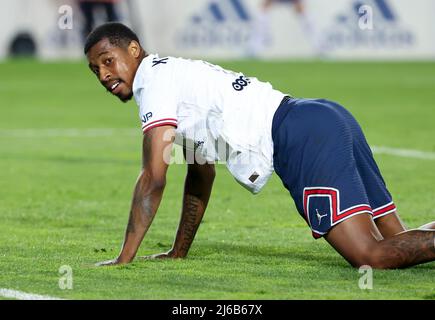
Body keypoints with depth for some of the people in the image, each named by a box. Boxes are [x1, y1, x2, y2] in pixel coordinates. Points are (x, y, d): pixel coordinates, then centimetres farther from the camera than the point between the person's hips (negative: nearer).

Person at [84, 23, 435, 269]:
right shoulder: (178, 74, 28)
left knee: (373, 257, -20)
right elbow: (201, 179, 36)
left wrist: (124, 259, -2)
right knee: (395, 242, 9)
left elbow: (154, 177, -6)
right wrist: (179, 252, 37)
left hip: (305, 138, -10)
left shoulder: (154, 76, 0)